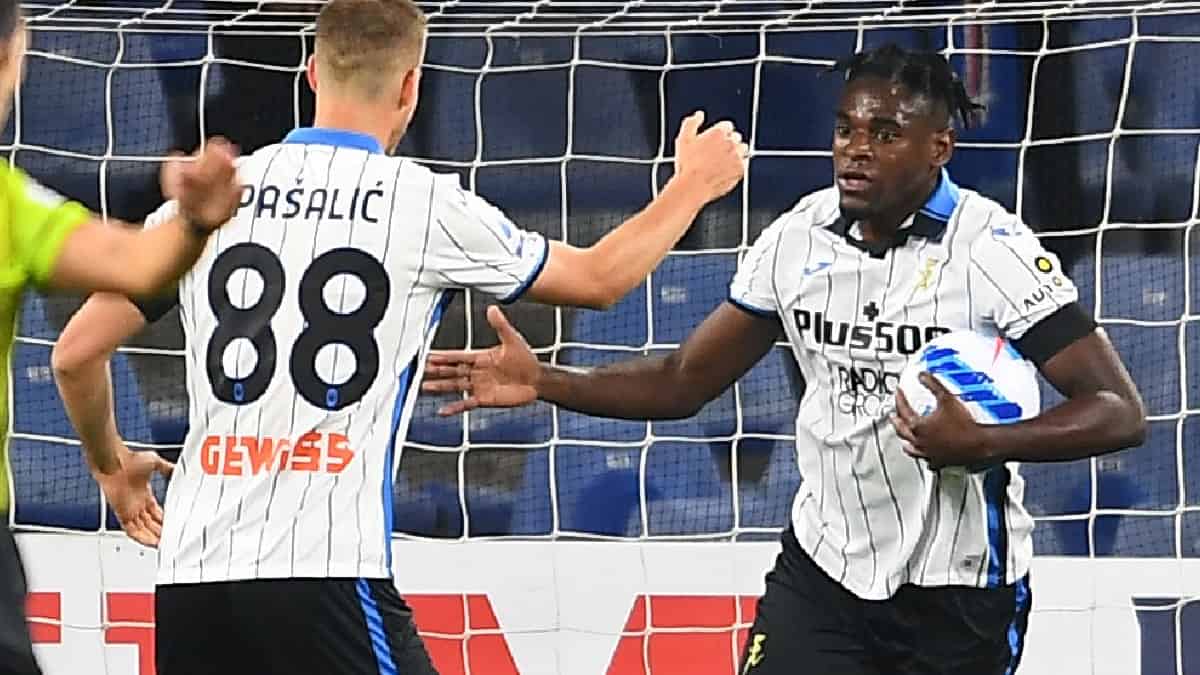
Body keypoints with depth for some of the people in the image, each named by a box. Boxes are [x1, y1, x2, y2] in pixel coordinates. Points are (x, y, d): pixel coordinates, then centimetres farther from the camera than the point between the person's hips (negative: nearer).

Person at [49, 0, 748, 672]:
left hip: (191, 565, 4)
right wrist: (692, 185, 32)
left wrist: (113, 465, 31)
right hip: (326, 569, -4)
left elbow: (76, 353, 11)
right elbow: (600, 278, 15)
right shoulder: (426, 203, 2)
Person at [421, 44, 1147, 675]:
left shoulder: (991, 249, -16)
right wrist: (544, 382, -10)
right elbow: (684, 383, 4)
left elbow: (1119, 412, -19)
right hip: (822, 566, 4)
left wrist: (981, 444, -33)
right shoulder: (800, 238, -2)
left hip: (957, 587, -4)